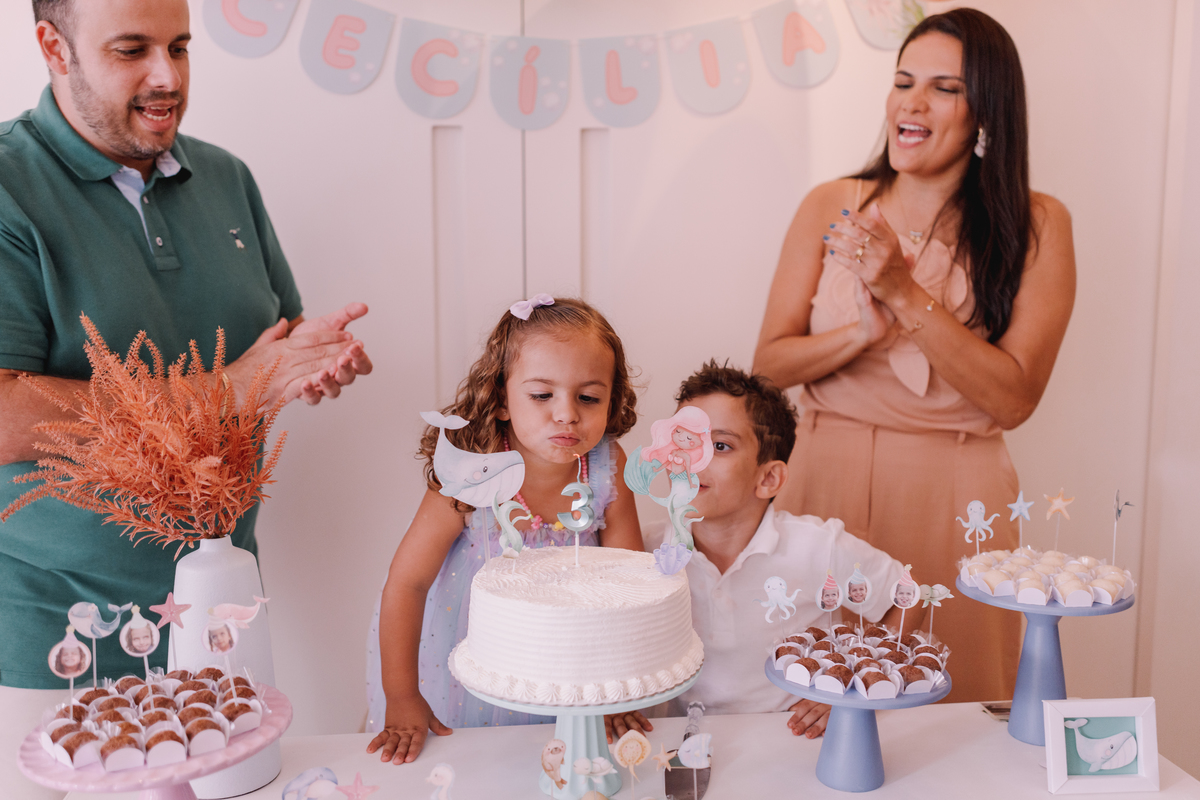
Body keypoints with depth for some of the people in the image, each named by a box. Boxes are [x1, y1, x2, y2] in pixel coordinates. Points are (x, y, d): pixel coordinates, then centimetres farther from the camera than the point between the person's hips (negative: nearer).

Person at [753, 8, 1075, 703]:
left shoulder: (1036, 227, -2)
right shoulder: (831, 208, 2)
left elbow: (1014, 399, -10)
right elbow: (770, 362, 1)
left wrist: (906, 294, -18)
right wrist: (866, 332, -17)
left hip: (952, 500, -1)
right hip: (831, 482, 2)